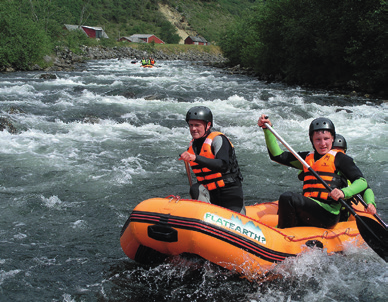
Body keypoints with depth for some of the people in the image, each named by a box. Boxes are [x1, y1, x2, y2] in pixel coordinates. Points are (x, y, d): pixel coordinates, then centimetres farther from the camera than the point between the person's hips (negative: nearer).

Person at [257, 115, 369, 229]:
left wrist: (343, 192, -20)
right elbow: (277, 155, 21)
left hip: (328, 215, -5)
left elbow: (362, 182, 0)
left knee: (287, 198, -24)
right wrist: (267, 128, 13)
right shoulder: (307, 158, 22)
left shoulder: (339, 158, 6)